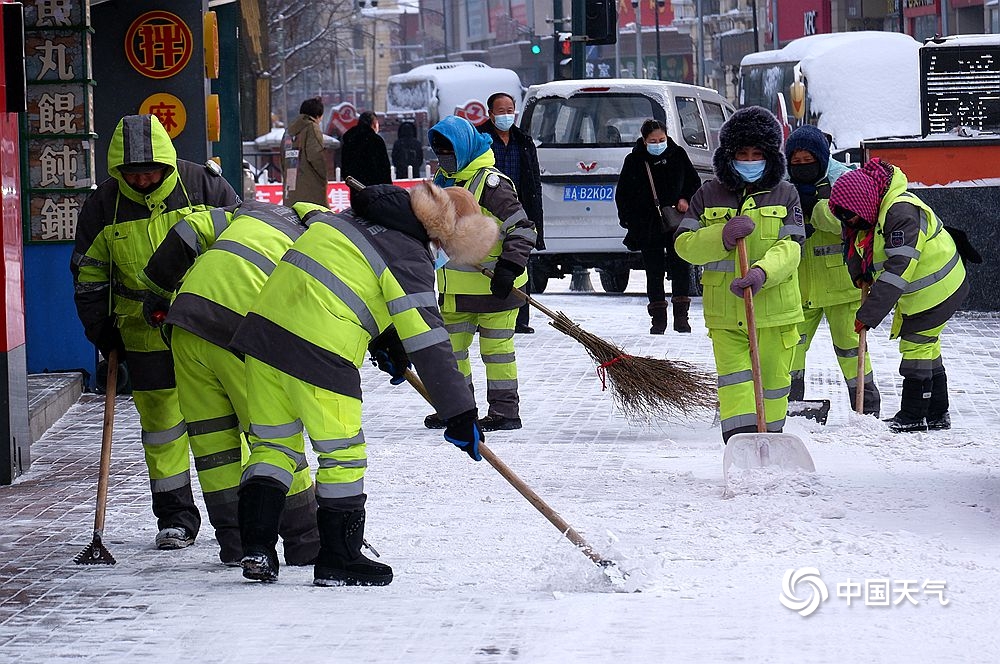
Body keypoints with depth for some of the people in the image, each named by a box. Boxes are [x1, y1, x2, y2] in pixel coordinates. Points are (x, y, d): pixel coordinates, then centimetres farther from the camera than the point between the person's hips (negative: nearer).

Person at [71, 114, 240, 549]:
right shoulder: (104, 206, -4)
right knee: (160, 420, 3)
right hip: (145, 333, 1)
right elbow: (89, 277, 6)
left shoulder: (205, 186, -9)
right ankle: (175, 518, 12)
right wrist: (103, 335, 3)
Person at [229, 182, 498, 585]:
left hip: (264, 324, 8)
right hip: (320, 352, -7)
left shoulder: (351, 220, 19)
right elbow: (427, 344, -9)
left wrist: (384, 342, 38)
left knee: (273, 444, 16)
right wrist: (460, 413, -7)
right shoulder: (410, 259, -5)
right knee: (342, 454, 6)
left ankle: (255, 543, 9)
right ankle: (339, 560, 12)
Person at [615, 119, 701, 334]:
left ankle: (681, 316, 5)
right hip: (647, 225, -1)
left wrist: (685, 199, -3)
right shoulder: (634, 161, -1)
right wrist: (629, 220, -3)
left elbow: (694, 181, 15)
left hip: (677, 222, 1)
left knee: (681, 268, -2)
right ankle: (658, 318, 9)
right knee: (654, 272, 3)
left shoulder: (677, 155, 3)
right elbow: (622, 195, 5)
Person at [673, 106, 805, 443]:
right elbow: (684, 244, 1)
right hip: (725, 312, 0)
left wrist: (762, 272, -27)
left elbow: (790, 248, -8)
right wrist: (722, 237, -18)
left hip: (774, 309, 0)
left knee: (772, 378, 9)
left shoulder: (785, 194, 4)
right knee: (734, 383, -10)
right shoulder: (709, 195, 6)